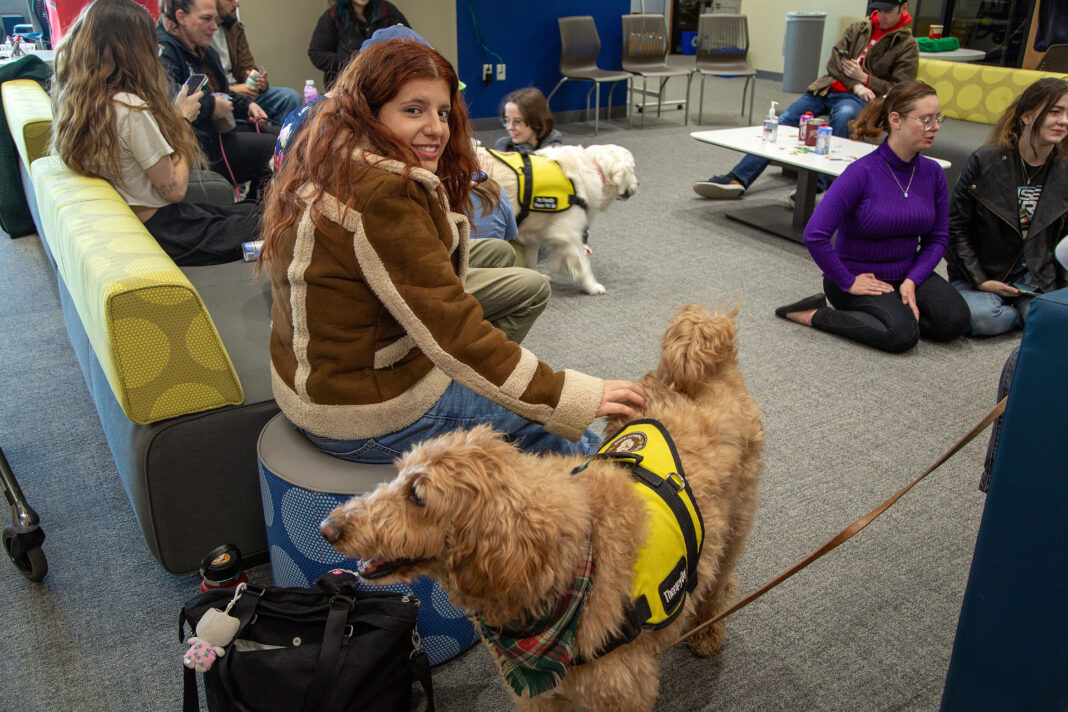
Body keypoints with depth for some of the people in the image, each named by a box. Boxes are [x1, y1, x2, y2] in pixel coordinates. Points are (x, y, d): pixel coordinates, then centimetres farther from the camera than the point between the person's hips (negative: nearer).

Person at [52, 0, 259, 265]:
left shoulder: (72, 95, 0)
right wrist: (181, 118, -9)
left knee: (251, 210, 17)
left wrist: (173, 115, 5)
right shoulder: (131, 108, -27)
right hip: (161, 231, -9)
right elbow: (174, 190, -19)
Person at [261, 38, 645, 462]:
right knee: (551, 423, 1)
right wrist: (572, 397, -26)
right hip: (363, 416, -10)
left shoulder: (329, 166, 4)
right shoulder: (382, 199, -27)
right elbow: (451, 334, -29)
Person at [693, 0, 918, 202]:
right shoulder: (857, 29, 17)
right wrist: (855, 85, -9)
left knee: (843, 117, -40)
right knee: (783, 122, -16)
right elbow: (834, 63, 7)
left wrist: (864, 79, -10)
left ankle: (816, 185, -46)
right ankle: (737, 179, -26)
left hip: (858, 99, -4)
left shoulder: (907, 46, 6)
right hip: (828, 87, 4)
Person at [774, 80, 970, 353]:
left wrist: (912, 280, -11)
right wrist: (848, 283, -19)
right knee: (902, 334, -28)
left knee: (955, 320, -18)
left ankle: (889, 311, 5)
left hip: (907, 273, 6)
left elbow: (937, 238, 6)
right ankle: (814, 314, -12)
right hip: (860, 276, -6)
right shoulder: (862, 172, -20)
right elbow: (814, 235, -26)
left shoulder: (933, 173, -1)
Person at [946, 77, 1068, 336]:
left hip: (1037, 279, 3)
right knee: (983, 318, -33)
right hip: (980, 274, -2)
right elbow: (956, 227, -7)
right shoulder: (985, 161, -9)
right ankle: (1023, 312, -1)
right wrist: (979, 280, -13)